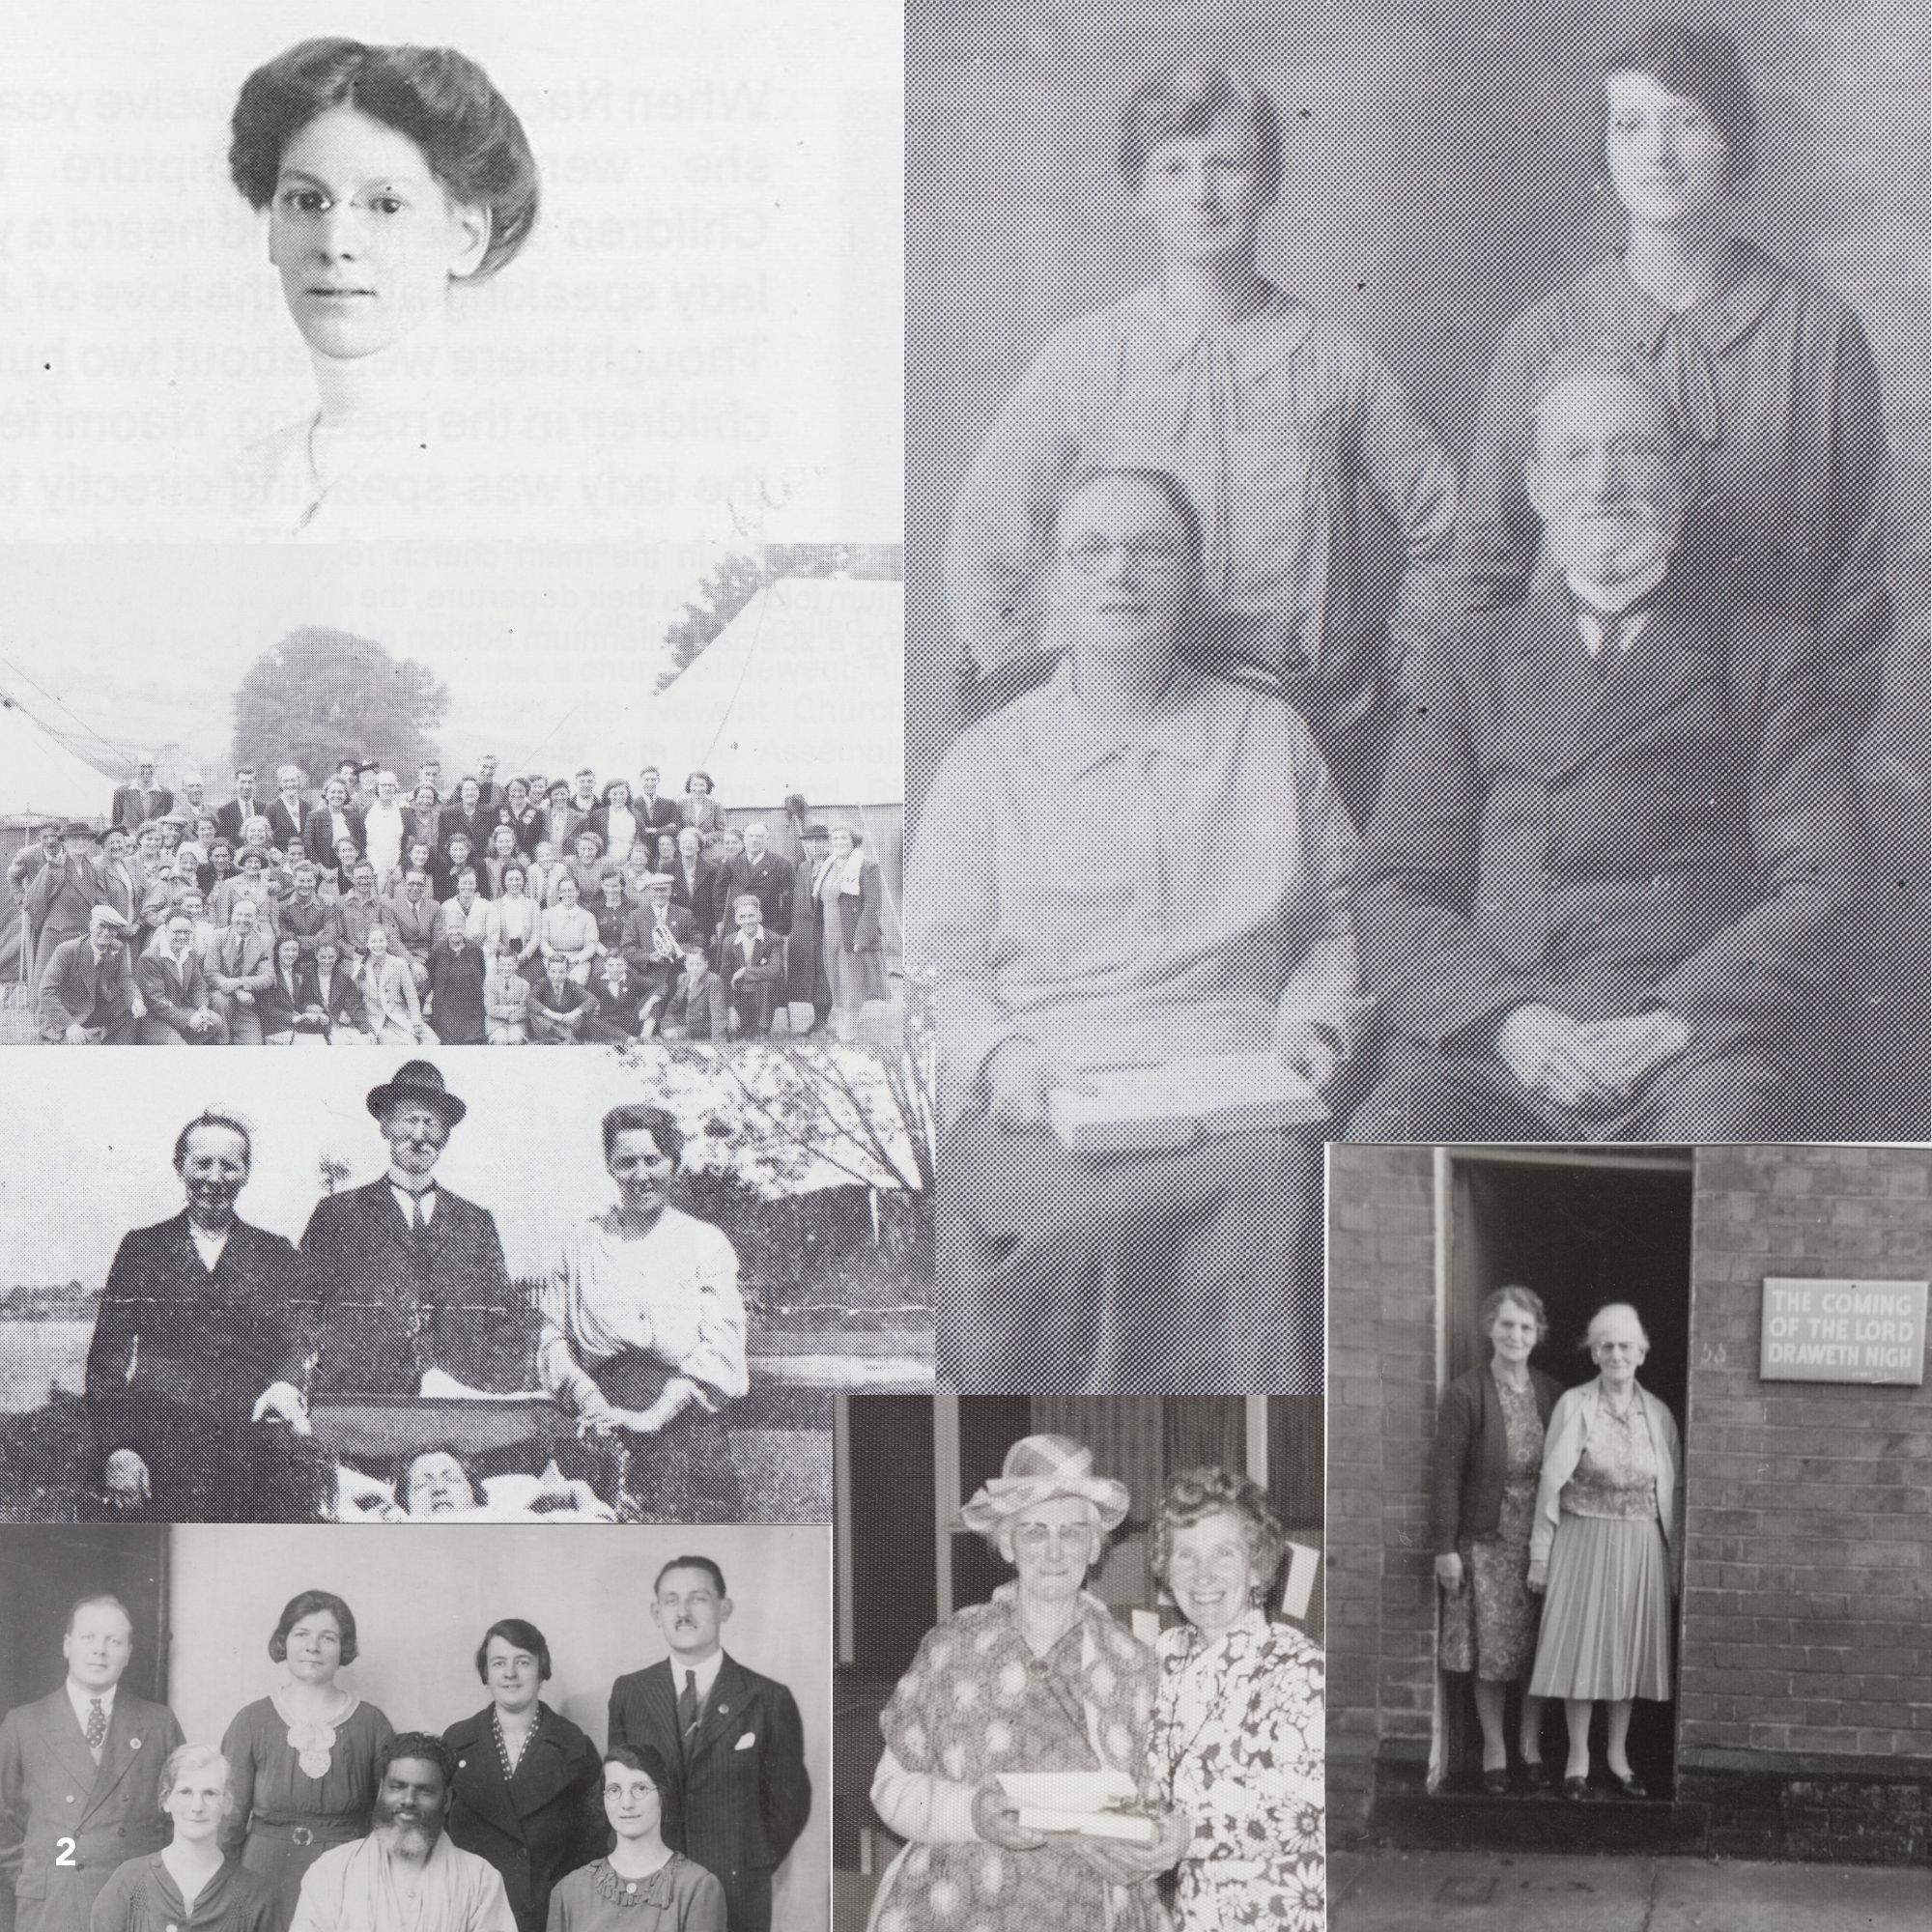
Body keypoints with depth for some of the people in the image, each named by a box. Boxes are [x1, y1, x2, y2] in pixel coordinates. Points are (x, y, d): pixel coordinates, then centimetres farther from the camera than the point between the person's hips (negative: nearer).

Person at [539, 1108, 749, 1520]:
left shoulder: (707, 1243, 8)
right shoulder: (581, 1242, 14)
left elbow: (719, 1350, -2)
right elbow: (554, 1338, 10)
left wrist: (654, 1415, -13)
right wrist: (587, 1398, -9)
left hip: (684, 1422, -1)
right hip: (603, 1438, 1)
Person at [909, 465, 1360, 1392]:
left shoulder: (1272, 737, 20)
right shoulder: (987, 757, 16)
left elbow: (1335, 923, 22)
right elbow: (939, 959, 13)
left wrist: (1305, 1032, 3)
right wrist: (1001, 1053, -6)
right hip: (1045, 1097, -1)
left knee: (1266, 1185, -36)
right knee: (1061, 1213, -37)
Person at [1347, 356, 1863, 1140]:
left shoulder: (1768, 654, 16)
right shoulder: (1465, 664, 20)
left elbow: (1819, 887, 6)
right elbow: (1398, 892, 11)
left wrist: (1680, 1019, -10)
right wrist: (1505, 1017, -9)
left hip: (1694, 1046, -1)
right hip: (1485, 1045, 2)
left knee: (1720, 1130, -35)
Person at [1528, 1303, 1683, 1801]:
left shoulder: (1659, 1414, 5)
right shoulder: (1574, 1406, -5)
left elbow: (1673, 1493, 8)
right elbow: (1552, 1482, -5)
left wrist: (1675, 1560, 6)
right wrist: (1540, 1554, -7)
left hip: (1641, 1550, 3)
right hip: (1584, 1542, -3)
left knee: (1630, 1649, 9)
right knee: (1581, 1647, 1)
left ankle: (1618, 1754, 21)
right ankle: (1578, 1757, 11)